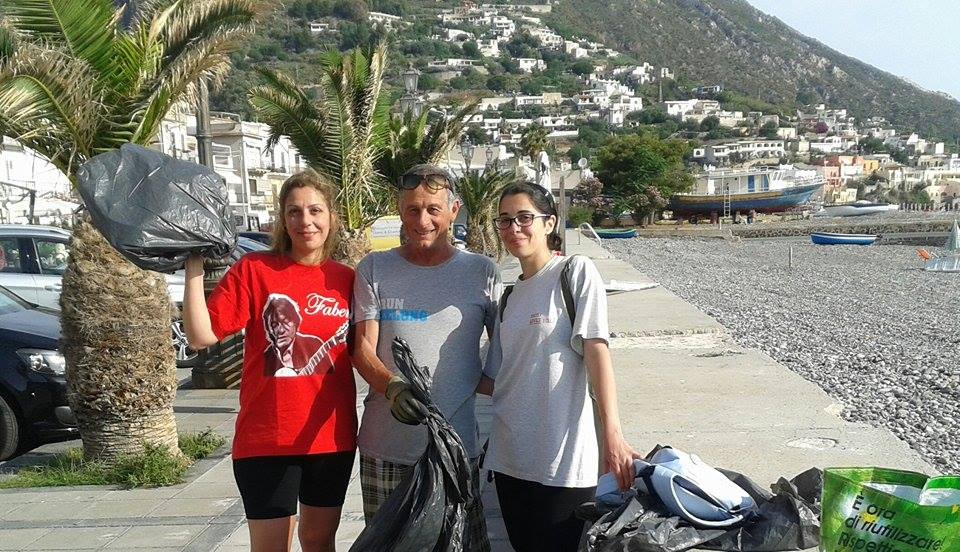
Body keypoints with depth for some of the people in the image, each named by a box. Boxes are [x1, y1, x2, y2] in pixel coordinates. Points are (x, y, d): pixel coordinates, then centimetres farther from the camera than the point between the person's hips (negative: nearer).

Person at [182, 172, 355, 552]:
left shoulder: (346, 279, 4)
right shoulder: (253, 269, -6)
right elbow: (201, 335, -13)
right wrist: (194, 267, -19)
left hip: (332, 436, 3)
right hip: (266, 438, -3)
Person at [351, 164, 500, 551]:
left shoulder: (482, 272, 4)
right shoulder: (373, 269, 4)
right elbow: (362, 349, -1)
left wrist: (486, 382, -7)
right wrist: (392, 387, -20)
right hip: (385, 446, 1)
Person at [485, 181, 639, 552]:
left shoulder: (577, 272, -5)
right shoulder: (511, 296, 14)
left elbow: (596, 352, -14)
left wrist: (612, 435, -21)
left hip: (562, 460, -6)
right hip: (510, 458, 6)